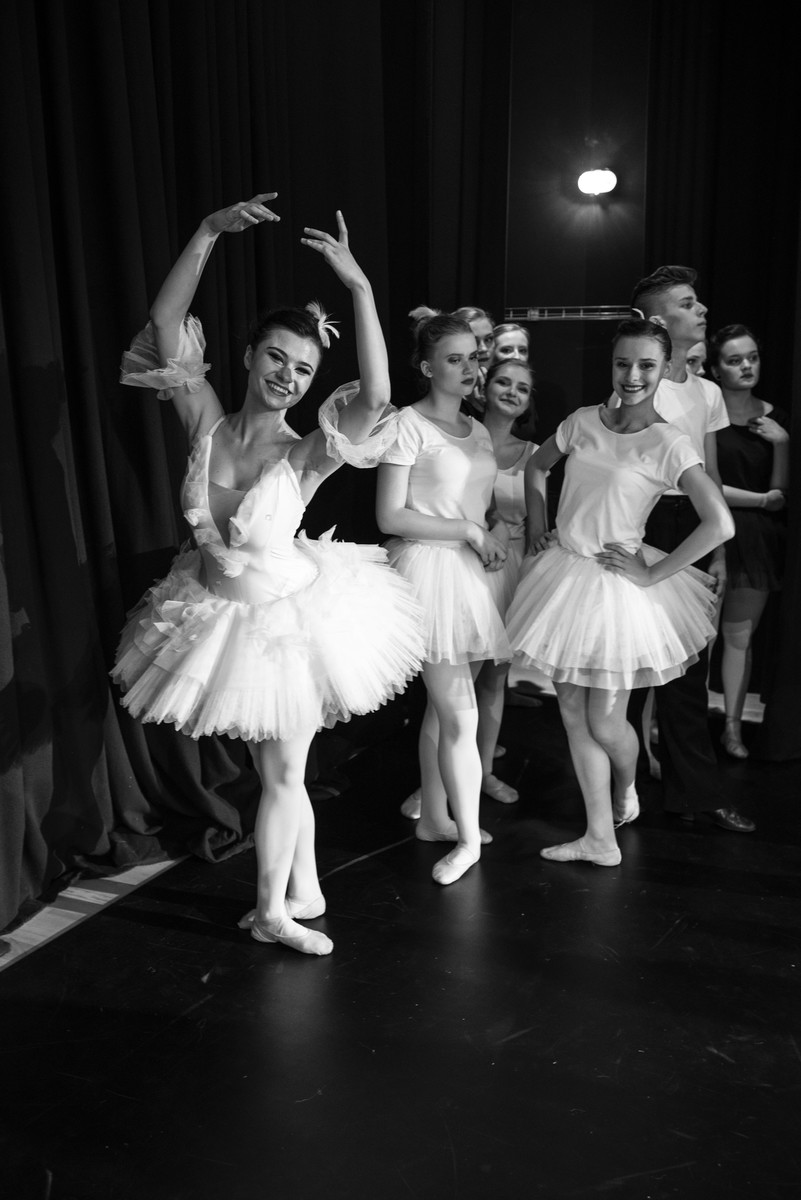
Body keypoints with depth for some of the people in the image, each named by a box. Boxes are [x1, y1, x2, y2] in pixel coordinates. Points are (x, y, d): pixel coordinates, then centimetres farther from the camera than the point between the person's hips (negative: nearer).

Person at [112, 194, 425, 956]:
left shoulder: (306, 455, -18)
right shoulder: (208, 426, -11)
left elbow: (377, 397, -35)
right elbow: (164, 321, -18)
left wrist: (359, 286, -38)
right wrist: (208, 234, -26)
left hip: (287, 617, -2)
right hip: (221, 617, 3)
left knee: (282, 772, 13)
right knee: (277, 770, 19)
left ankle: (271, 910, 34)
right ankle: (303, 891, 40)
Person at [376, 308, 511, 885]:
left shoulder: (478, 430, 15)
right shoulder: (409, 424, -8)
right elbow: (390, 517, -13)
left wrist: (498, 527, 1)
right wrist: (469, 530, -13)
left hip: (473, 571, 7)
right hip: (429, 571, -7)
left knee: (443, 707, 15)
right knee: (460, 714, -5)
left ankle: (434, 817, 28)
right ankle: (468, 837, 8)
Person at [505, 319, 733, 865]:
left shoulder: (668, 442, -13)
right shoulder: (583, 422, 2)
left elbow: (719, 524, -21)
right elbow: (536, 466, 21)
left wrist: (652, 574, -17)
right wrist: (538, 525, 10)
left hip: (616, 588, -5)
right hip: (563, 574, 5)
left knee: (606, 724, 6)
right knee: (574, 717, 9)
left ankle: (626, 791, 42)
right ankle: (600, 838, 23)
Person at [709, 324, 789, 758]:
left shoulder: (772, 417, 7)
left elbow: (781, 489, 5)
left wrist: (782, 442, -9)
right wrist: (760, 500, -6)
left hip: (757, 539, 4)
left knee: (739, 636, 10)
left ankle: (733, 728, 19)